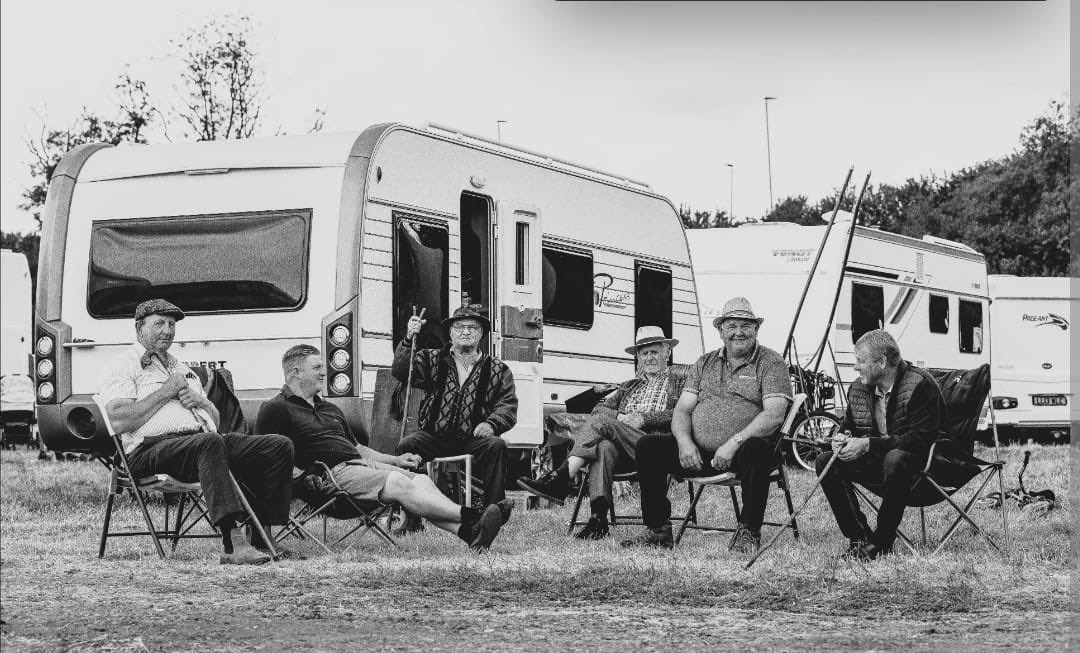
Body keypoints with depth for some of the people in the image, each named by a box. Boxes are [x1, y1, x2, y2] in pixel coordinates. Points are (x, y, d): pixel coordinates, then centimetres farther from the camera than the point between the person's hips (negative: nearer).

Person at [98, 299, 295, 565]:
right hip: (152, 448, -8)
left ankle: (260, 537, -16)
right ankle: (232, 545, -50)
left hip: (205, 439, 8)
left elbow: (215, 421, 30)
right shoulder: (121, 367, 8)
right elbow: (119, 422, -10)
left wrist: (200, 401, 7)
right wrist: (164, 394, -5)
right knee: (209, 443, -41)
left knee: (280, 446, -11)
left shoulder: (181, 369, 32)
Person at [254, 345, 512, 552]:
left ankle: (469, 532, -35)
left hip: (361, 462, 8)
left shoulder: (329, 409, 31)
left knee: (421, 480, -16)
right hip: (334, 471, -8)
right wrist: (303, 474, -19)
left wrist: (394, 460, 19)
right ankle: (472, 519, -38)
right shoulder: (276, 409, 4)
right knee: (399, 484, -28)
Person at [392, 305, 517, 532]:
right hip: (434, 436, 1)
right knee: (406, 445, -27)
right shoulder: (432, 360, 12)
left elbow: (508, 407, 4)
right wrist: (409, 341, -17)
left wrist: (491, 423, -18)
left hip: (473, 439, 0)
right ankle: (411, 518, -19)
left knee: (496, 446, -31)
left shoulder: (498, 370, 12)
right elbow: (400, 373, -1)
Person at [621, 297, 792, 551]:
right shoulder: (705, 364, 18)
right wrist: (684, 442, -11)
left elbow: (774, 415, -12)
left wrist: (734, 442, -23)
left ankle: (749, 533, -24)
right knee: (648, 446, -12)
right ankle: (658, 529, -5)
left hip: (739, 453, -5)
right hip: (698, 453, 5)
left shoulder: (771, 364, 2)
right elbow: (682, 409, 11)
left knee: (755, 450, -38)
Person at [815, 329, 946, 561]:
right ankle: (859, 536, -10)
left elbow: (921, 438, -26)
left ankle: (881, 542, -26)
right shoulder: (858, 388, 3)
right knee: (825, 462, -9)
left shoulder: (920, 385, -19)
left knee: (895, 459, -40)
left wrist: (868, 444, -29)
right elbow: (848, 427, 17)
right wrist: (844, 441, -11)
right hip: (879, 462, 7)